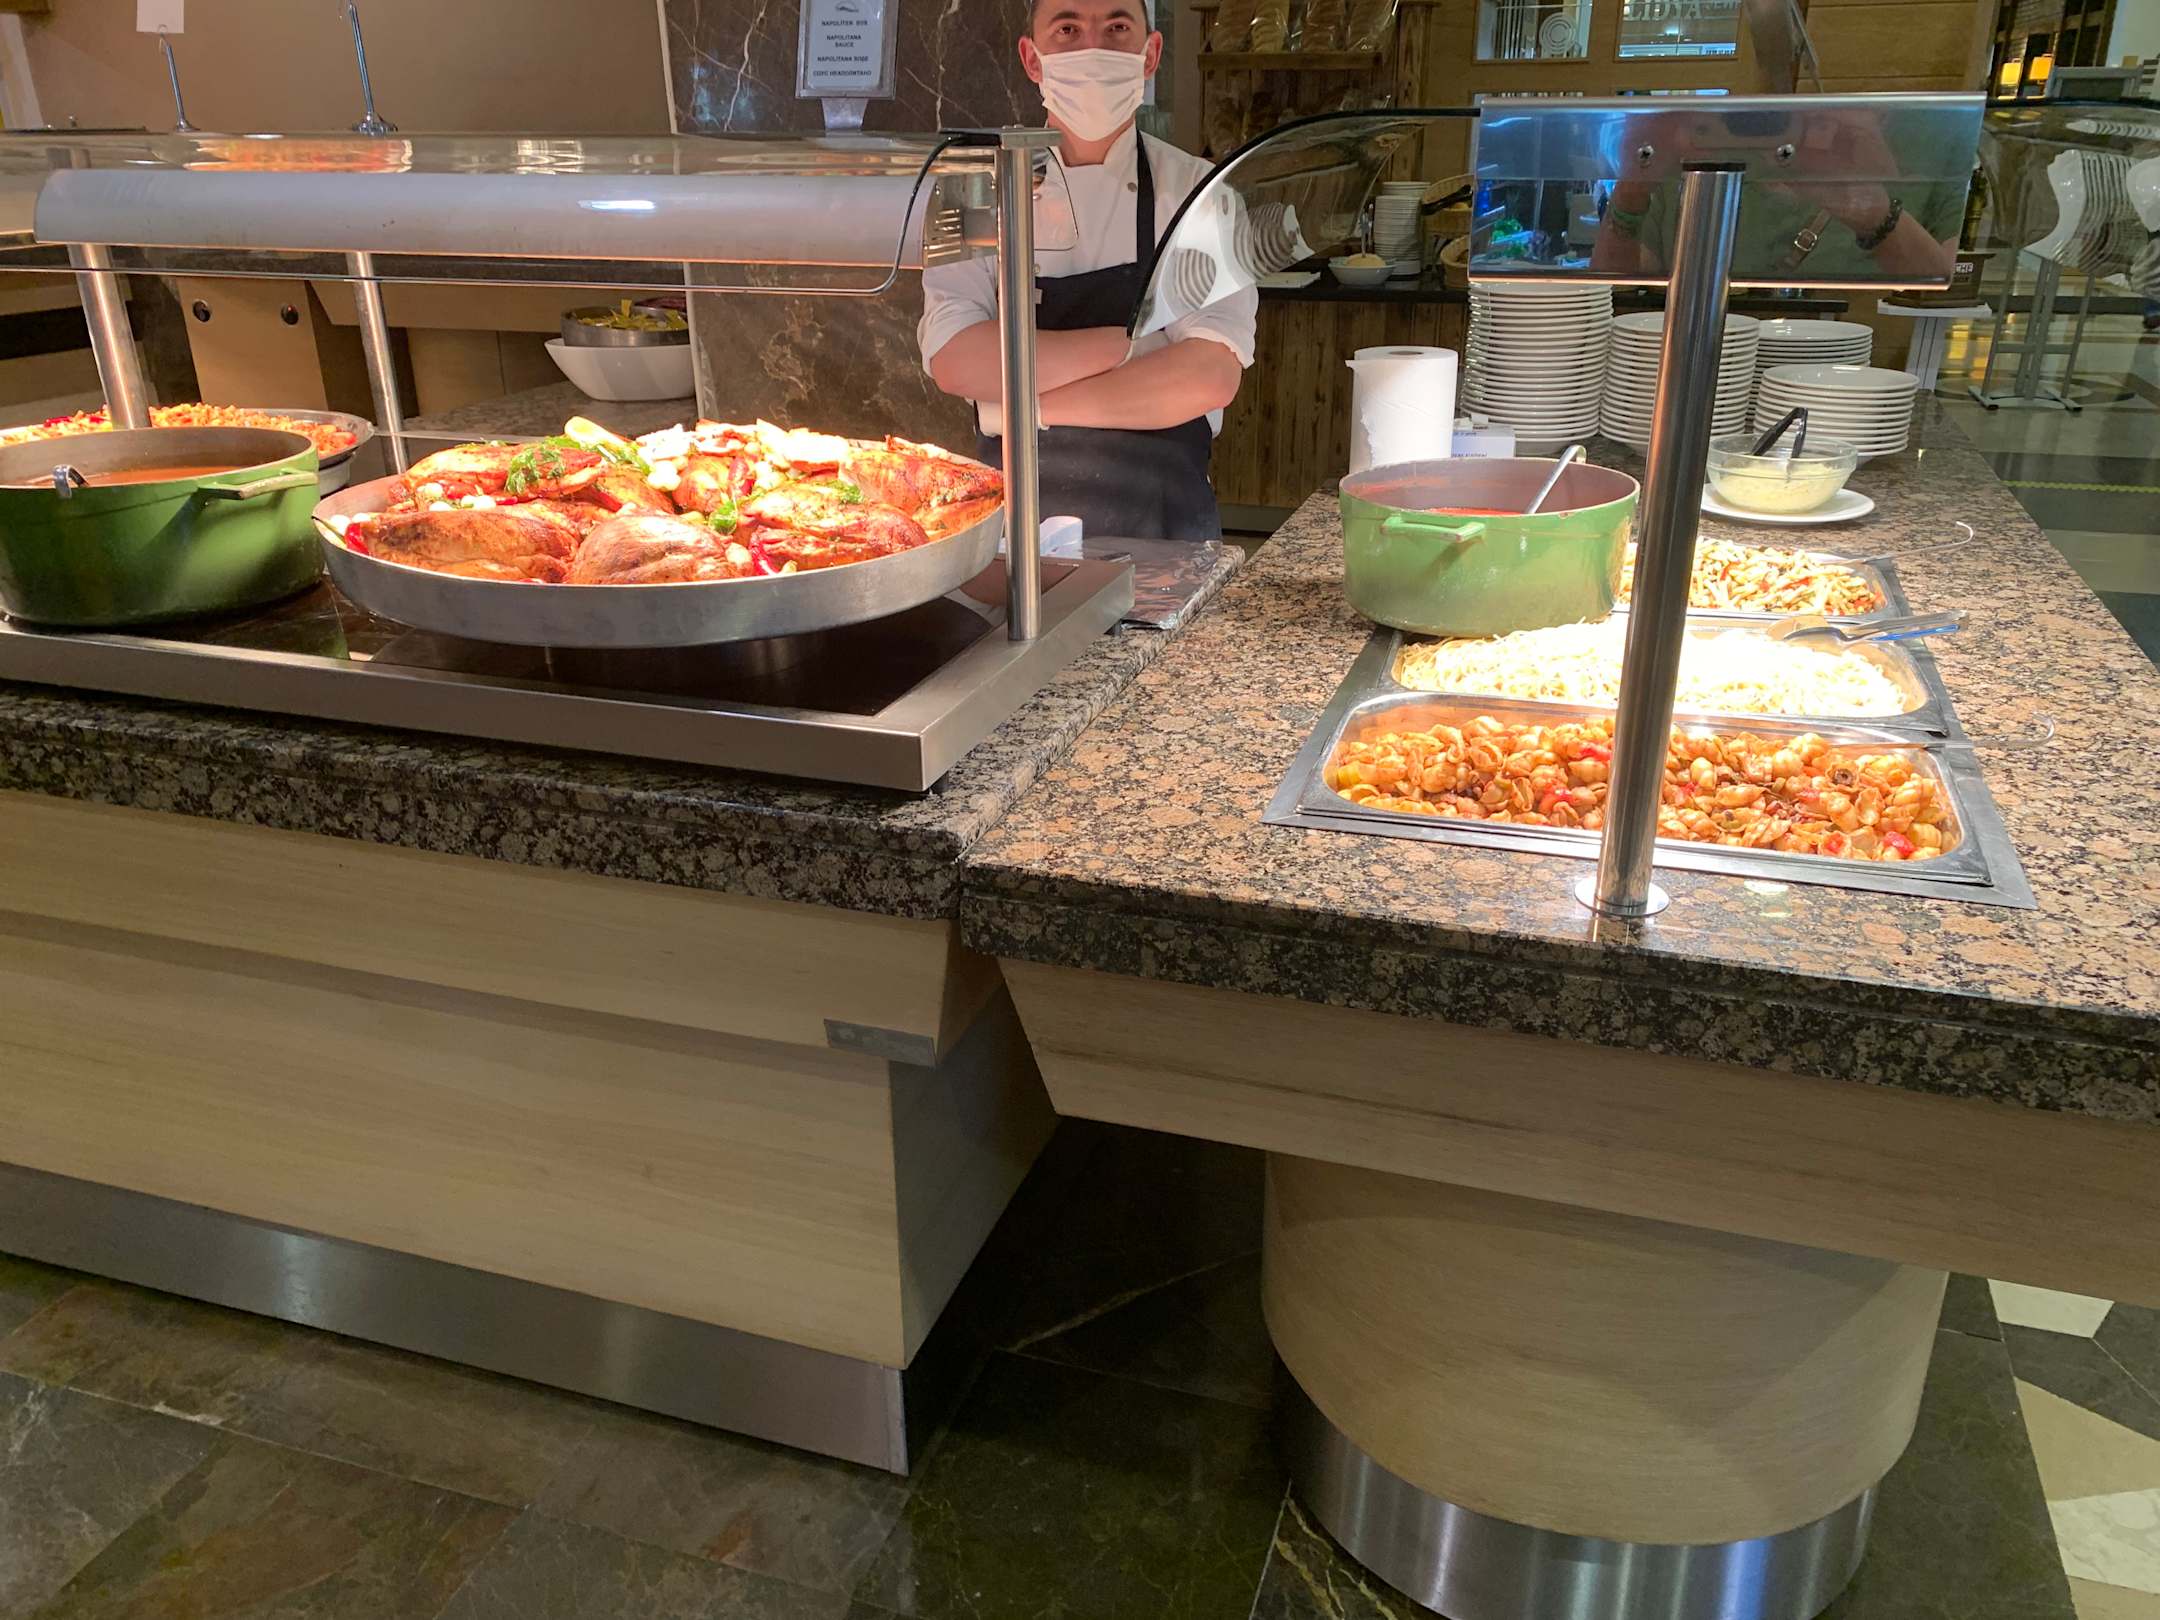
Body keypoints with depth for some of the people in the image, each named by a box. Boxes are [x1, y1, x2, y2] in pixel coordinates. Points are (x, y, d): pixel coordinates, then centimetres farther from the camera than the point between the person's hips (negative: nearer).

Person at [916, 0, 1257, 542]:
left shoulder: (1195, 191, -4)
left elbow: (1210, 378, -16)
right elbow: (955, 364, -14)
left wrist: (1030, 402, -16)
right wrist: (1129, 344, -18)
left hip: (1162, 522, -1)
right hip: (1011, 520, 1)